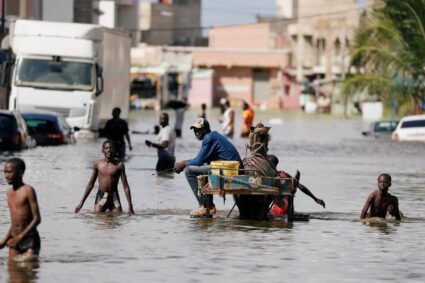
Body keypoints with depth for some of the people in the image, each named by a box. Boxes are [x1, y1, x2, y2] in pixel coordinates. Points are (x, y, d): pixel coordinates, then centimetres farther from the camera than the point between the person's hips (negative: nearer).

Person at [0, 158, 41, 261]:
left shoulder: (28, 191, -10)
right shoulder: (10, 192, 12)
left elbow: (37, 218, -13)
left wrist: (20, 237, -19)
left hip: (30, 240, -6)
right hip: (14, 241, 6)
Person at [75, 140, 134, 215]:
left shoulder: (119, 165, -1)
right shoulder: (97, 164, 5)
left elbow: (125, 186, 0)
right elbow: (91, 184, 14)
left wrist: (130, 206, -6)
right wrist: (81, 202, 12)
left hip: (114, 197, -1)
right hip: (100, 197, 1)